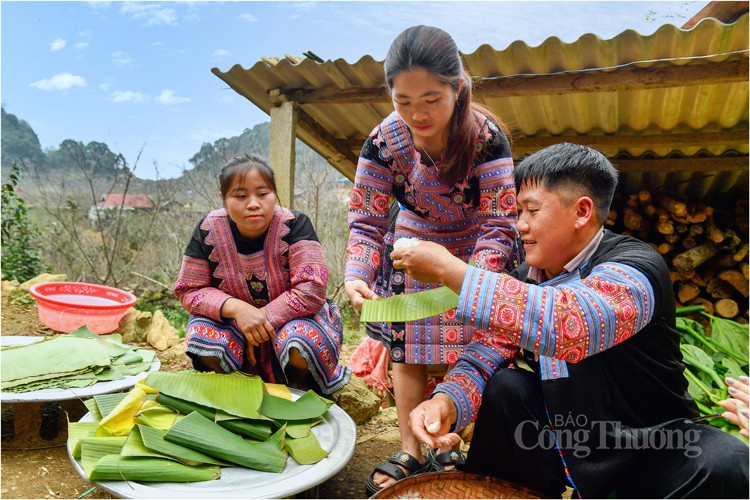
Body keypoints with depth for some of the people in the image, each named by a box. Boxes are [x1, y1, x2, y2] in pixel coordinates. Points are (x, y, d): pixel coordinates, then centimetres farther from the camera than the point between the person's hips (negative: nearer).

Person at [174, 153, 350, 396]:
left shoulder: (294, 225, -21)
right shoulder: (209, 231, -13)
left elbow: (311, 290, -27)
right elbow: (189, 290, -9)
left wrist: (263, 319, -27)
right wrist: (235, 307, -28)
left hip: (289, 318, -3)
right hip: (236, 321, 3)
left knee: (300, 339, -35)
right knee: (201, 334, -26)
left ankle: (298, 392, 3)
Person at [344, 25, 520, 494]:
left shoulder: (486, 136, -29)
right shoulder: (384, 140, -22)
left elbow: (498, 225, -27)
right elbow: (367, 221, -16)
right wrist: (355, 277, -33)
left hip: (474, 253, -2)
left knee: (468, 350, 2)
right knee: (406, 349, 7)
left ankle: (449, 447, 25)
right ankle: (411, 452, 25)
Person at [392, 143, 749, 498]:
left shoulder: (634, 268, -24)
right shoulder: (527, 277, -3)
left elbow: (568, 324, -45)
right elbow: (485, 355, -9)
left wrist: (449, 268, -39)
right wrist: (447, 401, -31)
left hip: (650, 449, -5)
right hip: (567, 439, 5)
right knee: (502, 386, -15)